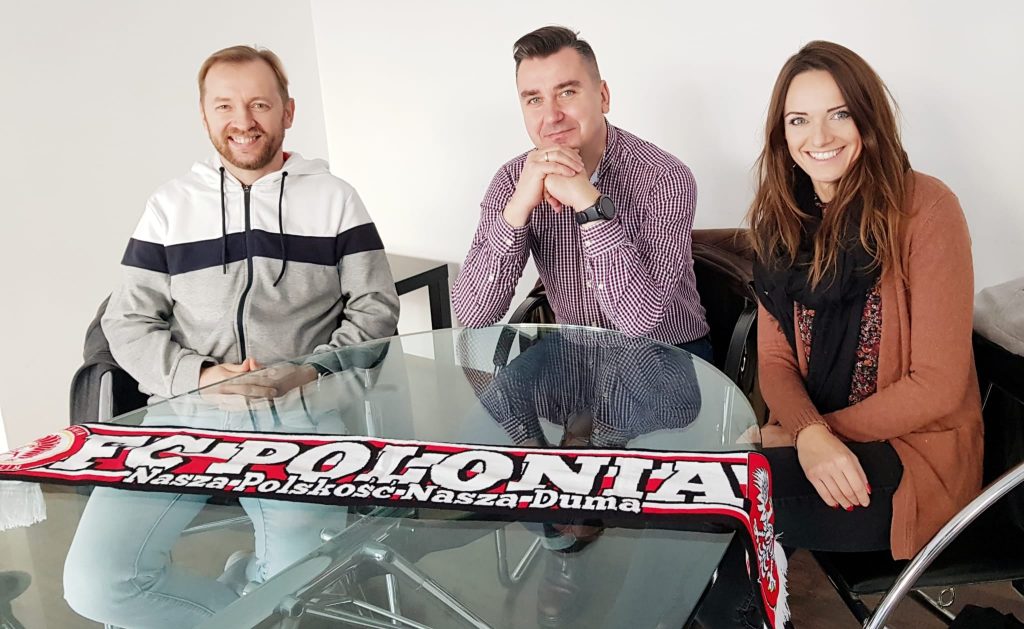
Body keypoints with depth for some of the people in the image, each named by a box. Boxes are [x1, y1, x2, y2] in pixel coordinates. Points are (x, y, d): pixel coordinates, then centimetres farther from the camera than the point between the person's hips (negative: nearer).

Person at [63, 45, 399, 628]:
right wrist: (198, 376, -9)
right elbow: (128, 322, 10)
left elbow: (376, 306, 5)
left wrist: (315, 370, -12)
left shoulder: (334, 197, 9)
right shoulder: (171, 204, 13)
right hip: (189, 408, 3)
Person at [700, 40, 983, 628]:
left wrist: (791, 435, -14)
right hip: (812, 440, 5)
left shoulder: (924, 207, -13)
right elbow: (775, 357, 1)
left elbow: (938, 385, -15)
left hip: (912, 451, -4)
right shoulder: (783, 217, 4)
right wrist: (810, 433, -20)